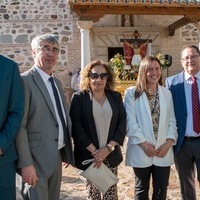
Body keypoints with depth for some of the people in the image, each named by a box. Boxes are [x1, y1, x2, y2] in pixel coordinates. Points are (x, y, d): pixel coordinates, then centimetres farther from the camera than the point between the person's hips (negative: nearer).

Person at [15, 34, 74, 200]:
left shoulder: (57, 82, 13)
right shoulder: (25, 80, -13)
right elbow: (19, 125, -18)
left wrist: (67, 151, 14)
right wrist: (26, 164, -20)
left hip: (57, 156, 8)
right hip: (36, 159, -8)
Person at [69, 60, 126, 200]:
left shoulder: (116, 96, 5)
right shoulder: (79, 97, -4)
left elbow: (122, 123, 1)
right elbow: (76, 127, -9)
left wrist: (108, 148, -10)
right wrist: (94, 151, -13)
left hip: (111, 154, 3)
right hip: (89, 155, -2)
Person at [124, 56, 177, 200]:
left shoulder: (167, 93, 9)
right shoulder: (132, 93, -4)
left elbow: (172, 121, 6)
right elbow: (130, 122, -9)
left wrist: (168, 143, -6)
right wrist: (144, 145, -12)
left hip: (163, 151, 3)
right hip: (141, 152, -3)